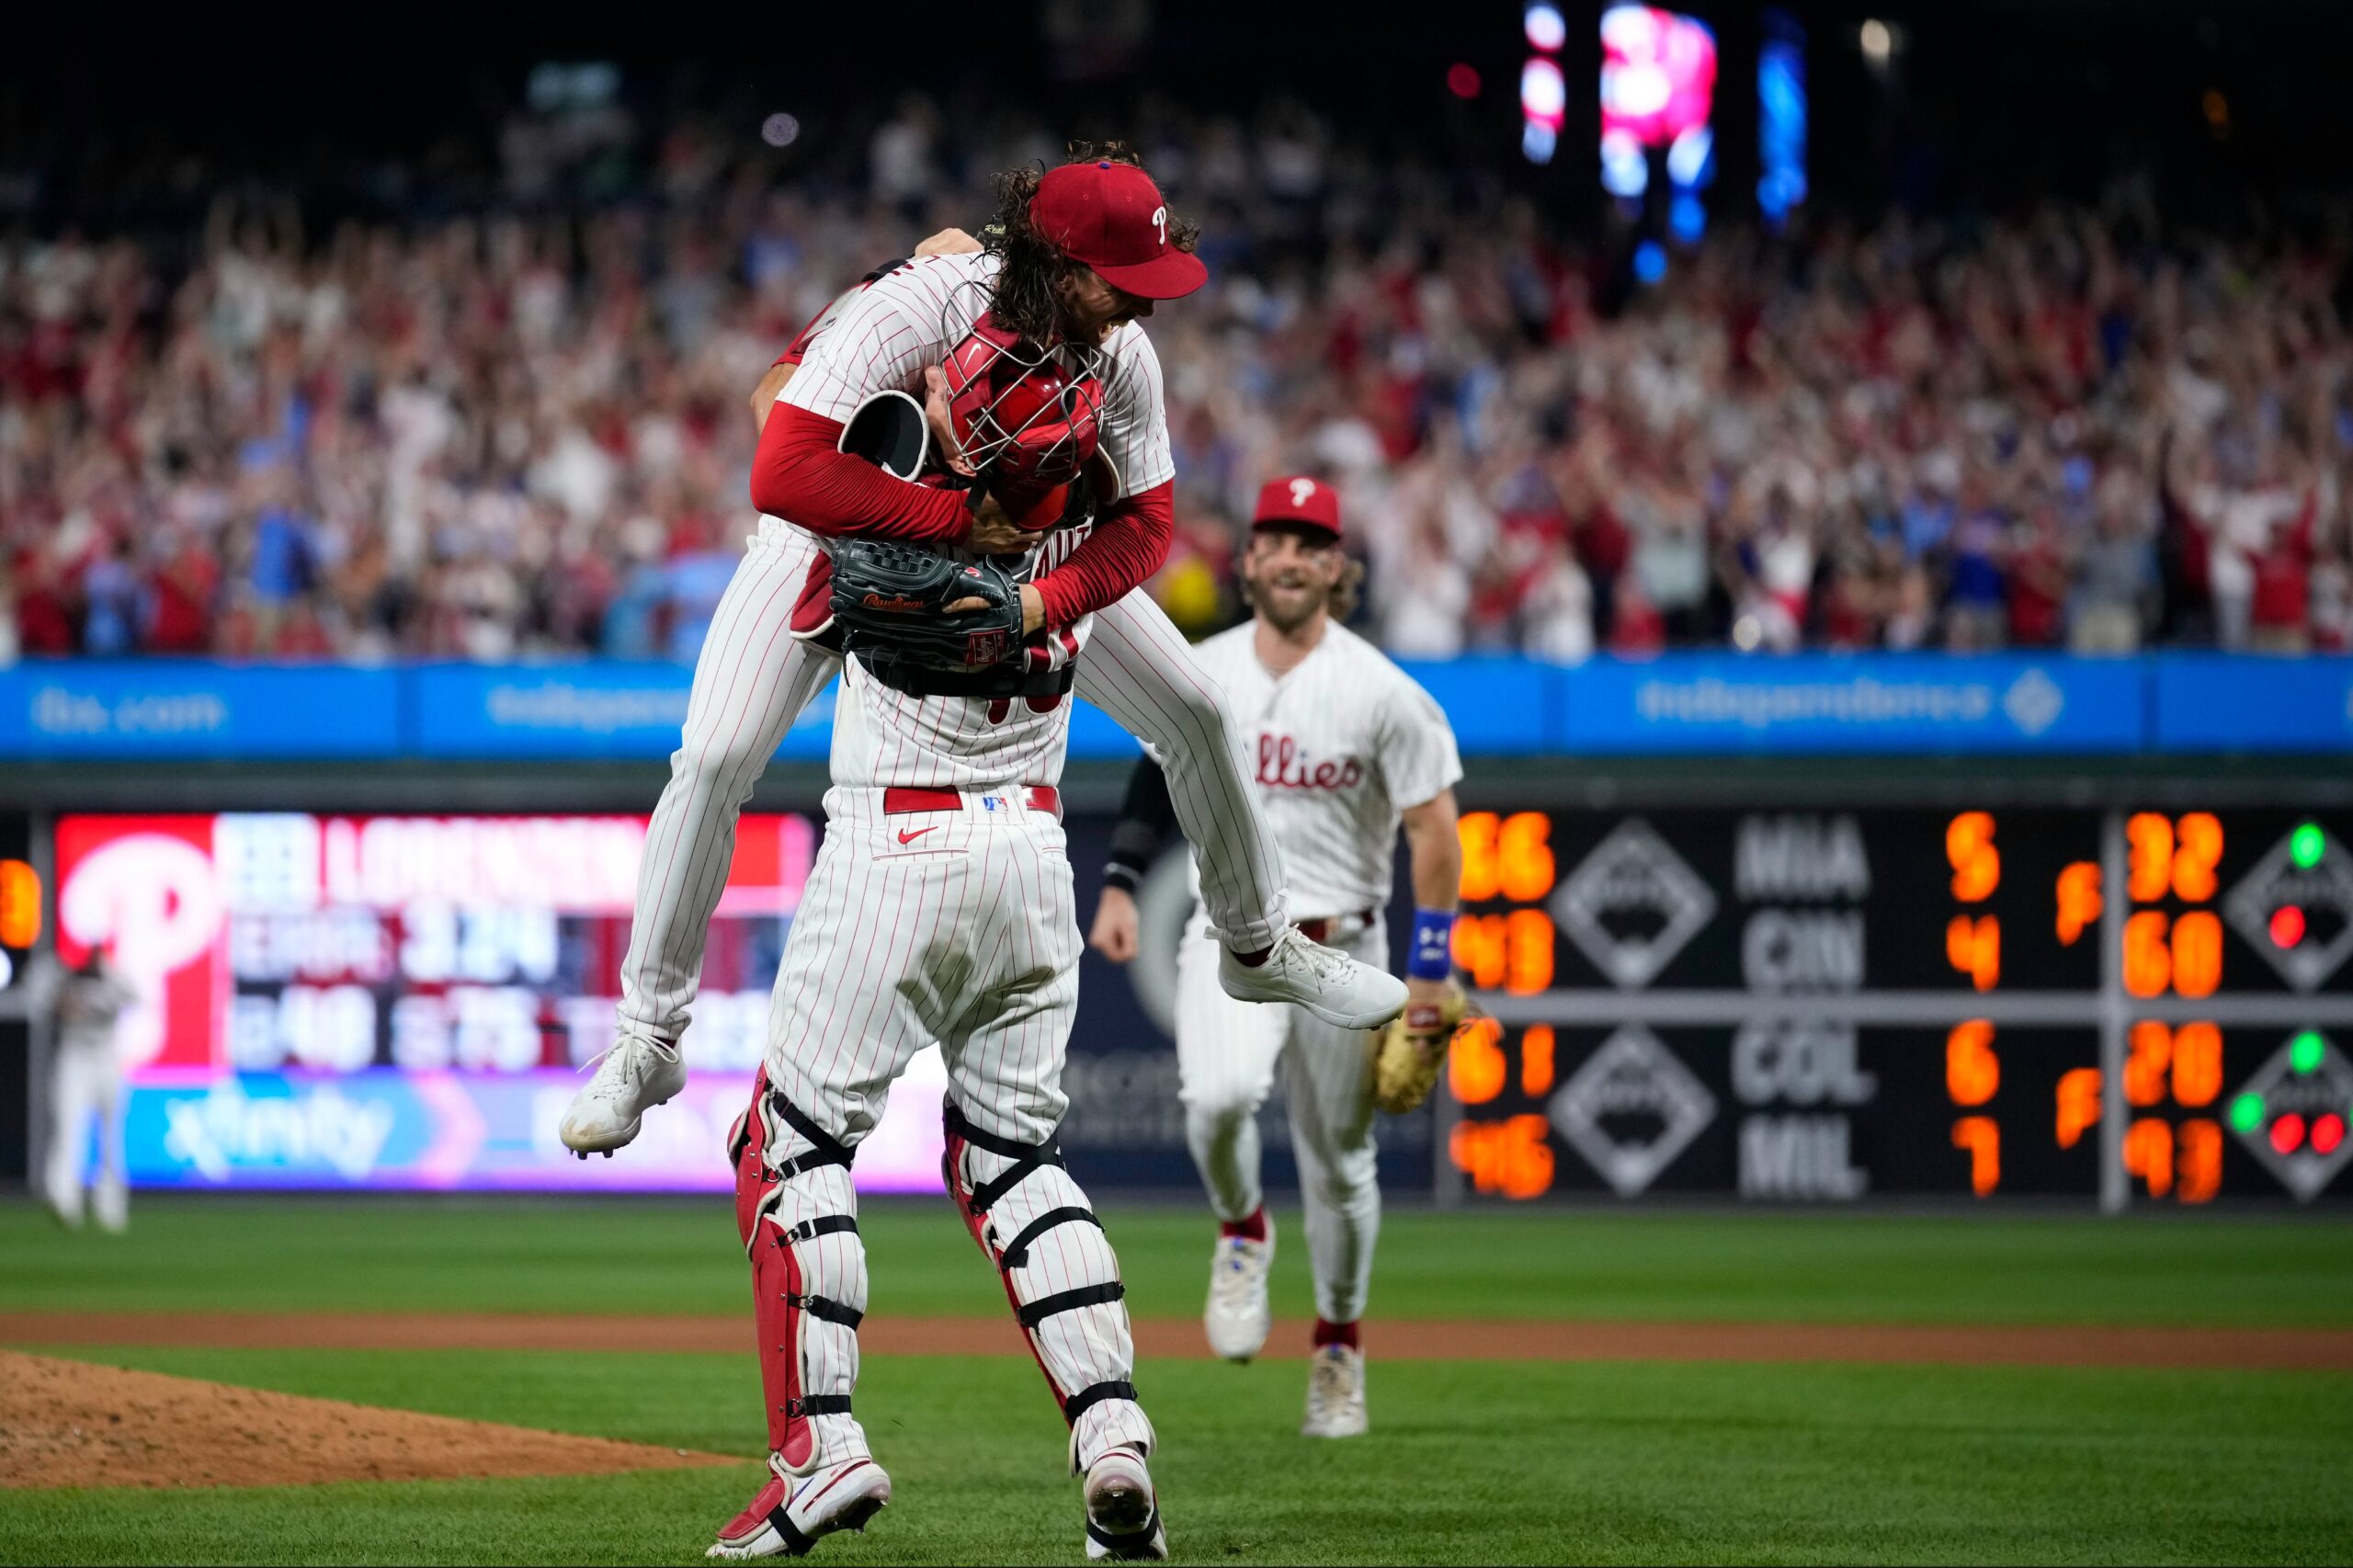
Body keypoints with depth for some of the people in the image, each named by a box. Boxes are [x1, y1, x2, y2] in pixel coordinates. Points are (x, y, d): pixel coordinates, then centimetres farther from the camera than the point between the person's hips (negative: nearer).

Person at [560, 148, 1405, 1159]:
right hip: (840, 538, -4)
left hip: (1025, 547, 4)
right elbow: (784, 473, -49)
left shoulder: (1121, 355, -24)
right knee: (713, 762, -19)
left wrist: (1046, 600, -34)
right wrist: (960, 519, -43)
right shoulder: (915, 310, -41)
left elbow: (1142, 522, -15)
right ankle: (647, 1042, -4)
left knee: (1196, 717, 3)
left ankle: (1259, 949, 28)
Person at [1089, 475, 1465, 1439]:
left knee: (1338, 1159, 7)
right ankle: (1240, 1231, 4)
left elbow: (1434, 829, -8)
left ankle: (1339, 1345, 28)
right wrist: (1121, 880, 7)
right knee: (1218, 1096, -27)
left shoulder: (1380, 692, -11)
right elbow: (1158, 774, 18)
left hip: (1341, 948, -1)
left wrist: (1431, 969, -11)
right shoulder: (1199, 674, 1)